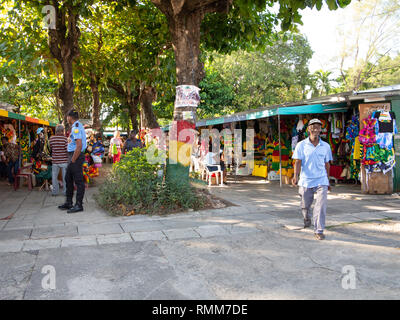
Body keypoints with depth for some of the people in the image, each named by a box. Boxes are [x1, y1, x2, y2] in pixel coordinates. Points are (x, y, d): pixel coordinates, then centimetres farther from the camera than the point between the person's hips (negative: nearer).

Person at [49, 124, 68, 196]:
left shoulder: (52, 138, 0)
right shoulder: (64, 138, -10)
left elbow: (51, 147, 10)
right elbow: (67, 149, -11)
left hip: (55, 160, 3)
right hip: (64, 160, -2)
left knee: (54, 176, 11)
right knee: (65, 177, 5)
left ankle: (55, 191, 12)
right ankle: (66, 191, 9)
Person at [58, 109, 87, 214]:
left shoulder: (76, 128, -16)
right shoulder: (78, 126, 17)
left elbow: (79, 145, -25)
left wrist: (73, 160, -20)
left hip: (76, 156, -11)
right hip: (73, 155, 11)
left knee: (78, 181, -5)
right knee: (68, 179, 16)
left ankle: (79, 205, 0)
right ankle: (68, 203, 24)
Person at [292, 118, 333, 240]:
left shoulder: (326, 146, 5)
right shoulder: (301, 145, -2)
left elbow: (326, 164, 13)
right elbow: (298, 162, -8)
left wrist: (327, 181, 19)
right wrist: (295, 176, -25)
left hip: (321, 181, 1)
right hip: (306, 181, 0)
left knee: (321, 206, -10)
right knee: (305, 205, 13)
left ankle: (319, 231, -2)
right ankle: (307, 219, 45)